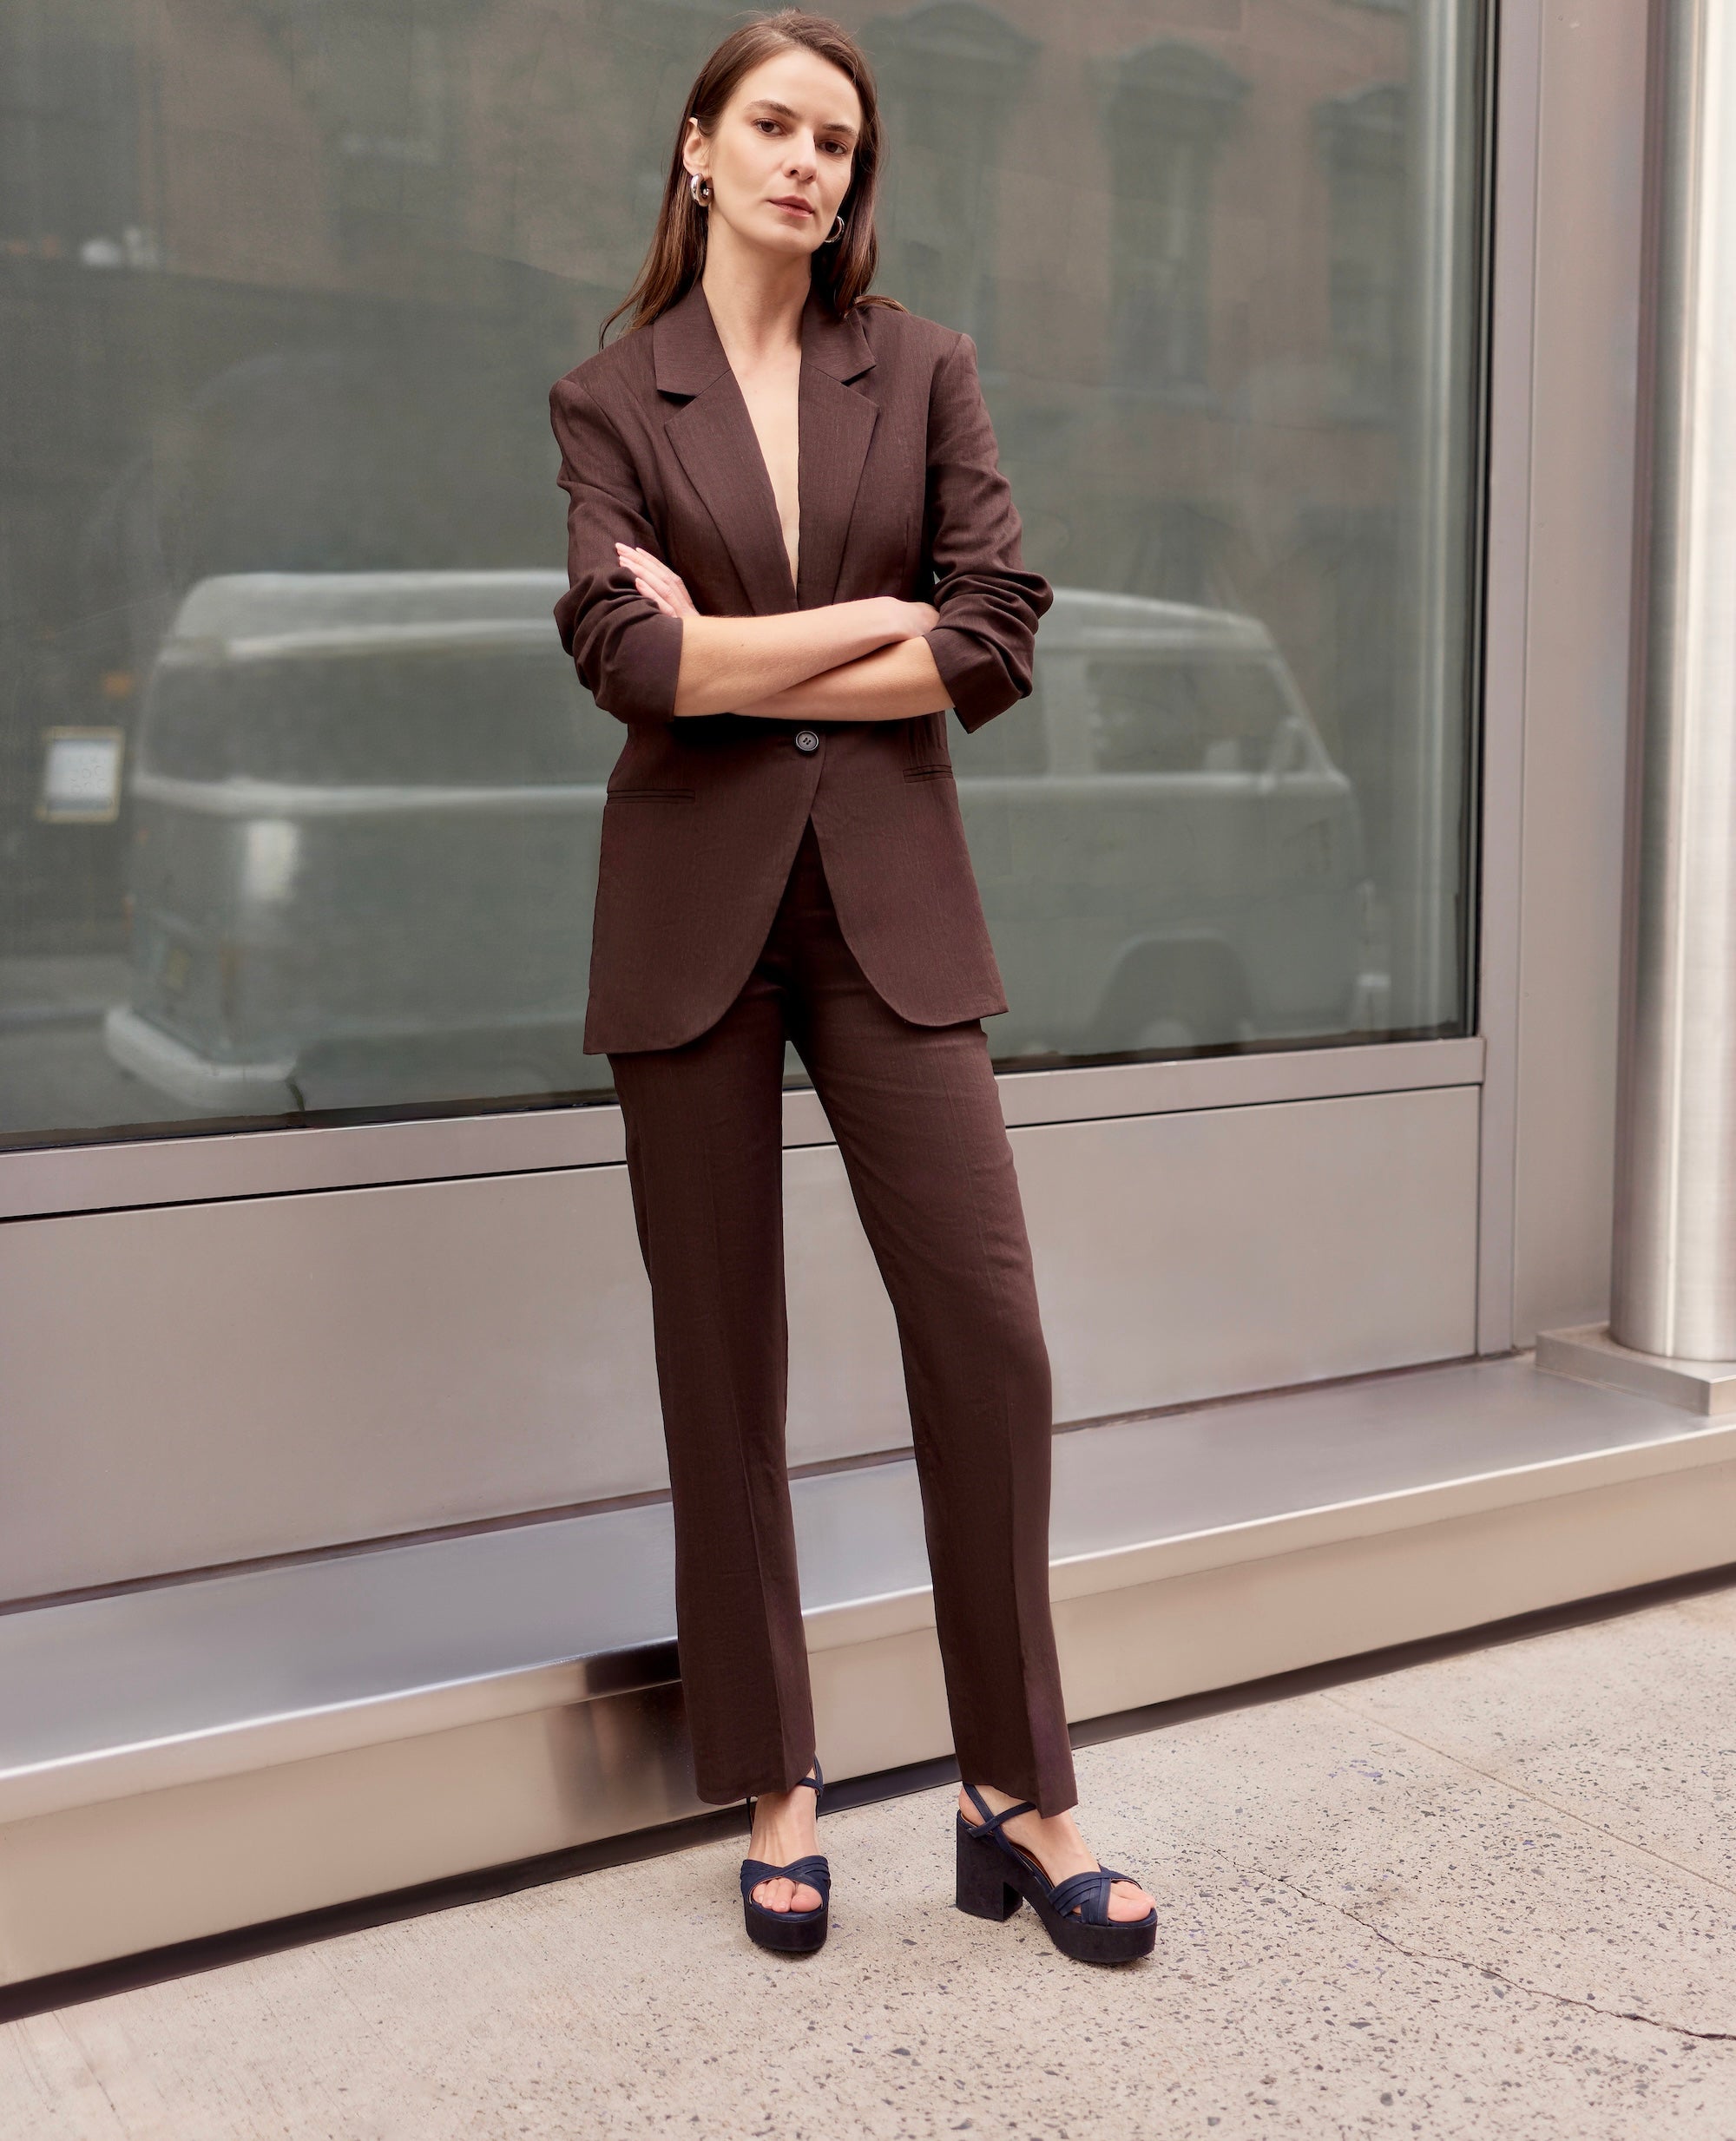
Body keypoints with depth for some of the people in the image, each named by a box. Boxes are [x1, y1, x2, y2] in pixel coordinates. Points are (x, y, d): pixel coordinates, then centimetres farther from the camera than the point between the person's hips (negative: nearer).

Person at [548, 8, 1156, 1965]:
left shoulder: (922, 372, 10)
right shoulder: (607, 399, 7)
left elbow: (1002, 641, -2)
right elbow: (623, 651, -10)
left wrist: (741, 663, -6)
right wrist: (876, 620, -7)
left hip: (889, 895, 1)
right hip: (693, 905, 0)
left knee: (987, 1333, -5)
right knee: (721, 1364, 4)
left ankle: (1018, 1798, 11)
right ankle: (773, 1795, 20)